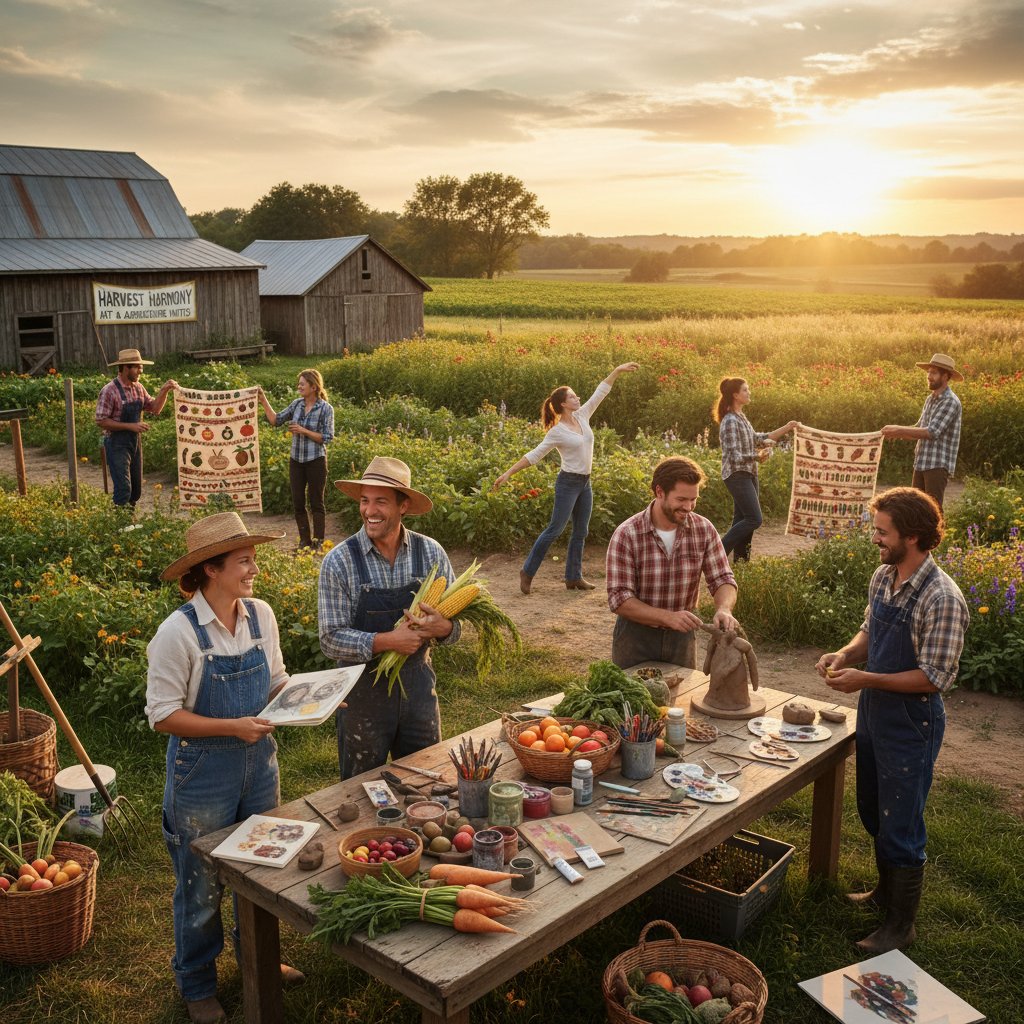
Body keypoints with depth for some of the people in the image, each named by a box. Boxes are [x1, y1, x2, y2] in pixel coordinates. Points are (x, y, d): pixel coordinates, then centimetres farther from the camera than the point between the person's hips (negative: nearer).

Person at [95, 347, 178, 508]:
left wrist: (164, 391, -7)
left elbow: (155, 409, 9)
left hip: (135, 442, 7)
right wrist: (131, 426, -20)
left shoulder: (138, 388, 5)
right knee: (124, 490, -12)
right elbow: (101, 421, -17)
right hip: (117, 445, -7)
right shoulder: (109, 391, -16)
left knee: (136, 490, 11)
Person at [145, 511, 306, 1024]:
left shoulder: (261, 615, -4)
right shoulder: (179, 631, -21)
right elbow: (163, 714, -18)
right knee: (201, 885, 12)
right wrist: (233, 726, -25)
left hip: (258, 762, 5)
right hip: (202, 774, -5)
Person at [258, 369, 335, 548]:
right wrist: (264, 401, 4)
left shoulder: (325, 409, -10)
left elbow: (327, 438, -13)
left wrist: (304, 431, -18)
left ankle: (319, 543, 11)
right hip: (296, 460, 5)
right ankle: (304, 542, 19)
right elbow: (276, 420, 10)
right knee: (297, 503, 8)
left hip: (316, 461, -5)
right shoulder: (297, 404, 4)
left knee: (316, 503, 3)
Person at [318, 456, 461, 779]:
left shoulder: (431, 552, -4)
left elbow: (457, 623, 2)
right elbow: (330, 639, -14)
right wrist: (387, 641, -28)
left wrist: (442, 627, -21)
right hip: (363, 692, -2)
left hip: (418, 686, 3)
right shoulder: (339, 562, -13)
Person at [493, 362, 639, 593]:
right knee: (555, 529, -6)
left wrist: (617, 370, 5)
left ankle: (574, 577, 17)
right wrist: (508, 473, -19)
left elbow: (600, 393, 8)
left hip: (585, 483, 7)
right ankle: (527, 571, 5)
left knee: (580, 532, 10)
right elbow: (534, 455, -14)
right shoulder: (557, 432, -14)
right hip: (568, 483, -7)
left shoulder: (582, 416, 4)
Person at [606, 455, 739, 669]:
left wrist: (724, 609, -27)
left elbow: (723, 580, -4)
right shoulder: (626, 535, -19)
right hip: (636, 635, -3)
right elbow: (619, 599, -20)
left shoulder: (704, 530, -8)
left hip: (682, 636, 3)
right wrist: (669, 617, -33)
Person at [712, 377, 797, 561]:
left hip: (748, 474, 9)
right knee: (754, 519, -11)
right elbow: (734, 456, -20)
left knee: (742, 519, 10)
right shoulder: (730, 421, -16)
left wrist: (786, 428, 16)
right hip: (737, 475, -9)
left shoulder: (741, 417, 13)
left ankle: (741, 560, 15)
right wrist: (757, 457, -28)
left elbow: (756, 438, 20)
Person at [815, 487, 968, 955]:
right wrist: (845, 654, -4)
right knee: (873, 813, 23)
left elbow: (936, 677, -23)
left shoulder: (941, 599, -25)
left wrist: (866, 679, -23)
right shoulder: (882, 577, 0)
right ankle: (886, 890, 45)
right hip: (873, 714, 8)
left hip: (911, 726, -8)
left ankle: (901, 924, 24)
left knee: (900, 828, 6)